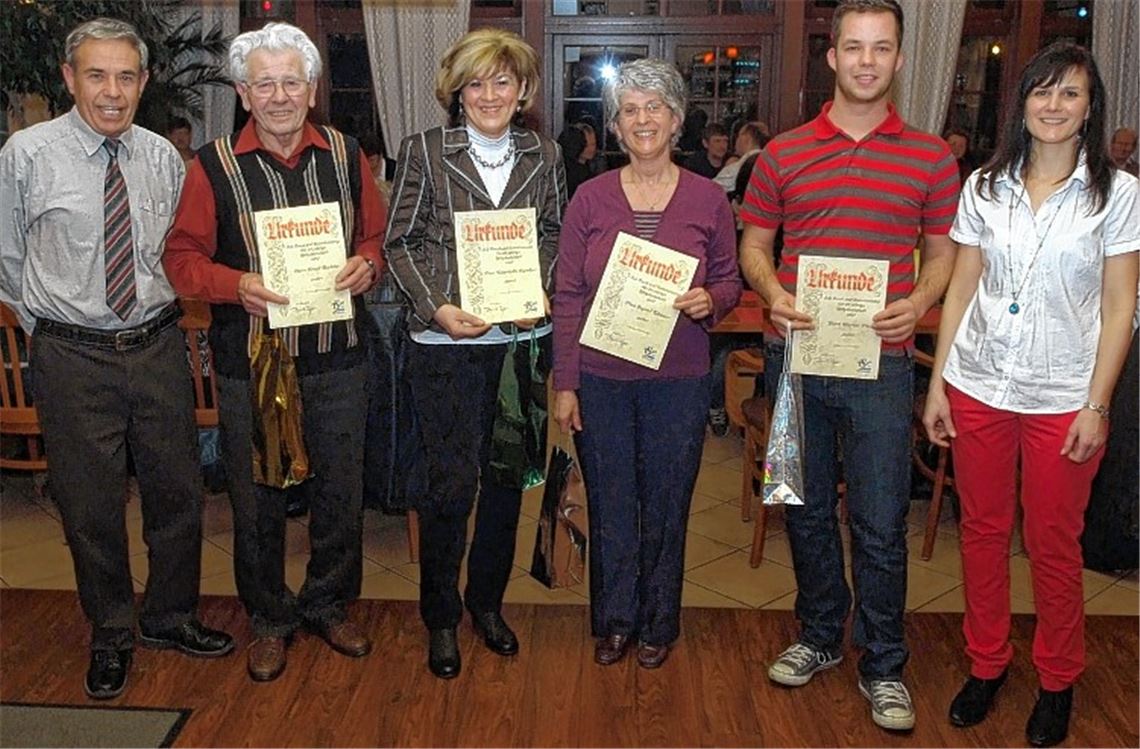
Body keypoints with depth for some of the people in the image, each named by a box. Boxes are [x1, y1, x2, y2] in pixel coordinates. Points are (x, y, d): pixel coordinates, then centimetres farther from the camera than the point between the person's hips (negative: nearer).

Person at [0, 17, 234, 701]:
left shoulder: (163, 157, 2)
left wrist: (160, 318, 10)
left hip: (158, 346, 3)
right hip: (74, 358, -3)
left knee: (178, 491, 12)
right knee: (91, 505, 9)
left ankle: (171, 618, 35)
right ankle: (111, 636, 31)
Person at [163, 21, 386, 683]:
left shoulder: (346, 155, 5)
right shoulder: (215, 165, -3)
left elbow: (375, 234, 12)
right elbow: (183, 257, -1)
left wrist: (367, 264, -10)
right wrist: (236, 285, -20)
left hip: (338, 359, 2)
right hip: (251, 359, -2)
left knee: (340, 489, 13)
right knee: (258, 496, 9)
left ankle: (329, 604, 34)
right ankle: (270, 619, 29)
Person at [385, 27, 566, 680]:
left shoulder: (544, 155, 7)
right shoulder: (424, 151, -1)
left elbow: (557, 236, 11)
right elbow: (401, 242, 1)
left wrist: (542, 295, -6)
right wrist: (437, 306, -12)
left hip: (522, 339, 3)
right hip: (448, 343, -3)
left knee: (506, 476, 12)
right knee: (452, 483, -1)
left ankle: (488, 601, 32)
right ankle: (441, 618, 20)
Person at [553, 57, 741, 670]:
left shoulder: (708, 200, 0)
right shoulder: (590, 199, -1)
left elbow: (729, 281, 9)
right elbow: (567, 296, 0)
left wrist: (710, 301, -16)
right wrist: (564, 383, -3)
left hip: (678, 379, 0)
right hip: (600, 378, 0)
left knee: (666, 504, 10)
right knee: (609, 504, 10)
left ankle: (659, 623, 30)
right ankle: (613, 620, 29)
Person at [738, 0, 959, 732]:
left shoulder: (932, 156, 4)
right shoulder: (783, 153, 5)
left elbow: (944, 250, 9)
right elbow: (753, 244, 10)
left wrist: (918, 301, -12)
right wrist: (773, 293, -11)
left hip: (880, 362, -1)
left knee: (881, 525, 2)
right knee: (808, 511, 14)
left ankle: (884, 667, 20)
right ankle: (819, 636, 34)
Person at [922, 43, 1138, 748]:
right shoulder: (985, 186, 5)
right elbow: (962, 288, 6)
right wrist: (938, 383, 2)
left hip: (1063, 397, -2)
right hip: (977, 388, 3)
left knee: (1054, 545, 8)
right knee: (983, 531, 12)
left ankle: (1058, 681, 28)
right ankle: (987, 663, 30)